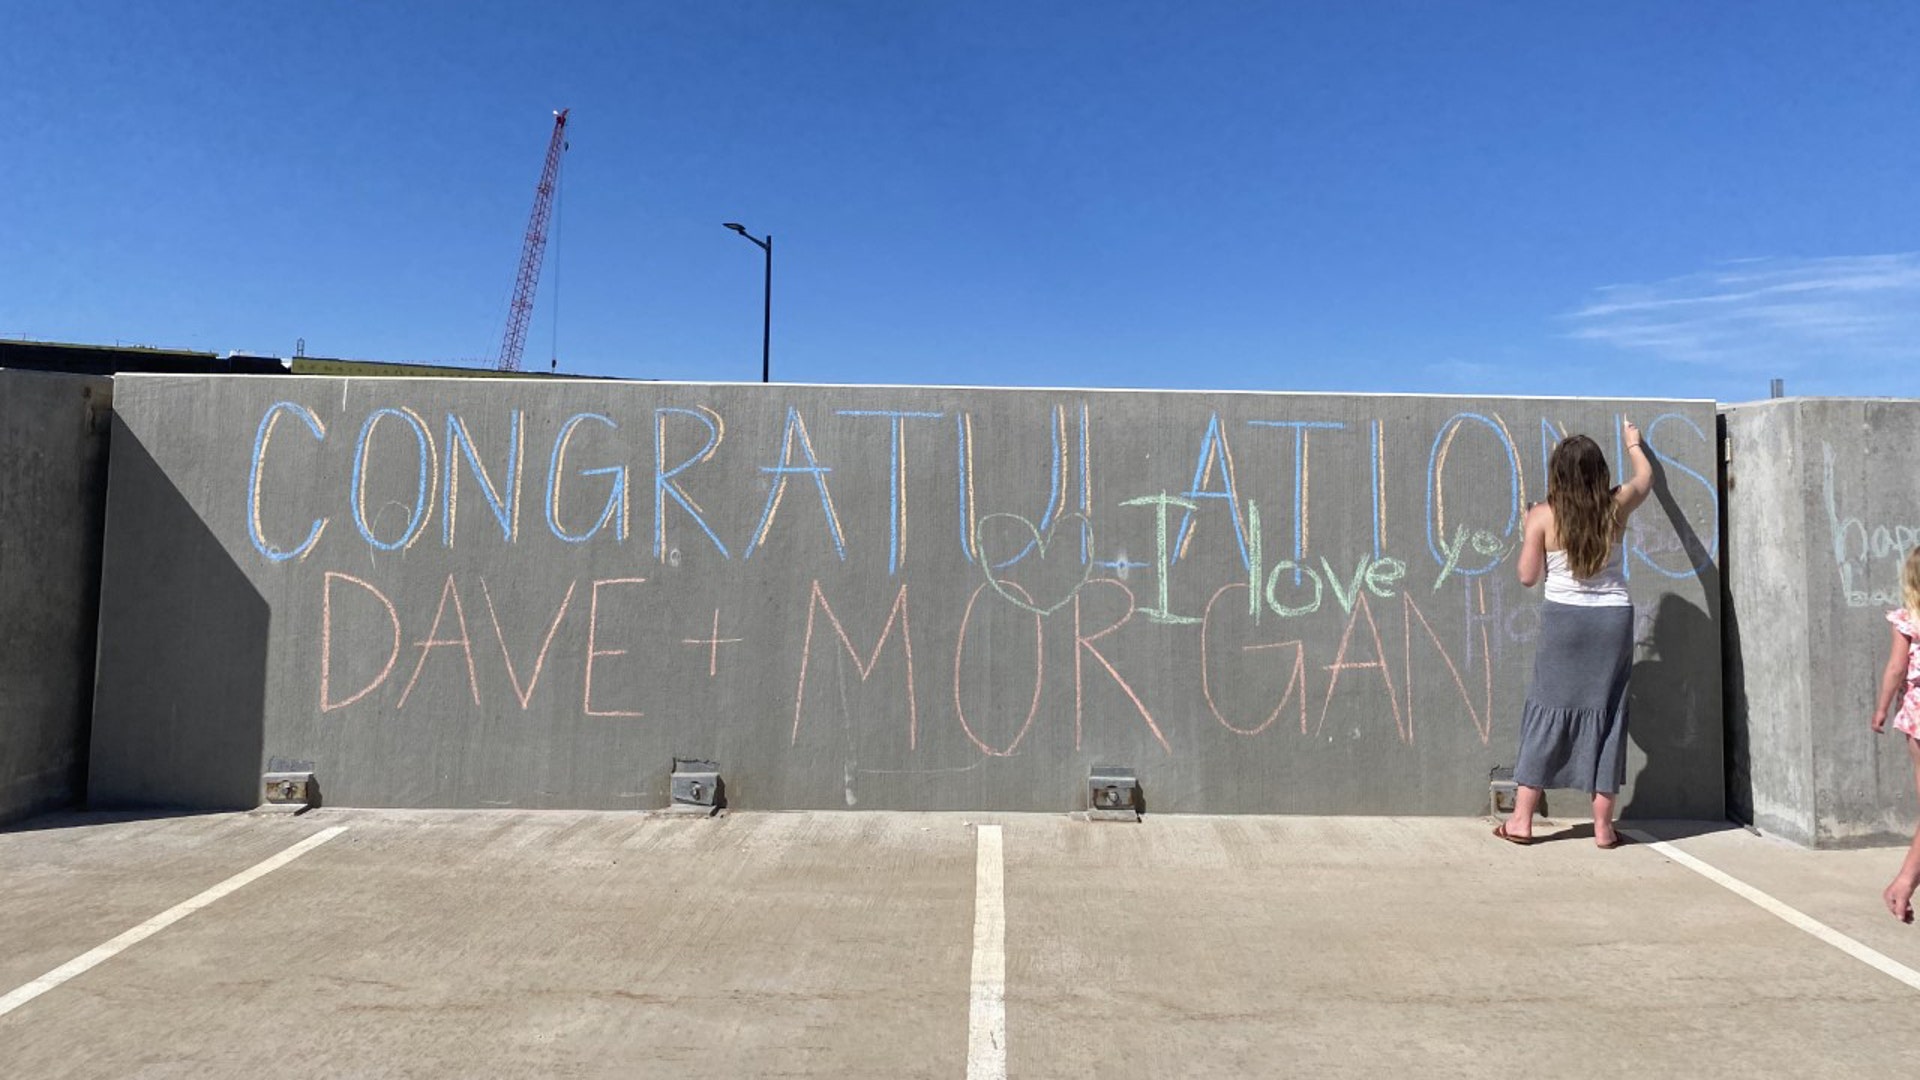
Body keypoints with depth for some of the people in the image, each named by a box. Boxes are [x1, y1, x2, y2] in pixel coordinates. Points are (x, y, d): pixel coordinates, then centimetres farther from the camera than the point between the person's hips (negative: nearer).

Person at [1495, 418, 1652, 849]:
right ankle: (1603, 825, 13)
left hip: (1563, 619, -2)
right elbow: (1645, 478, 23)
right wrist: (1633, 444, 41)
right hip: (1613, 619, 2)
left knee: (1547, 713, 5)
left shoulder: (1543, 516, -7)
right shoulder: (1615, 507, 0)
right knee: (1607, 714, 8)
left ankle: (1521, 819, 8)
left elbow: (1528, 576, -2)